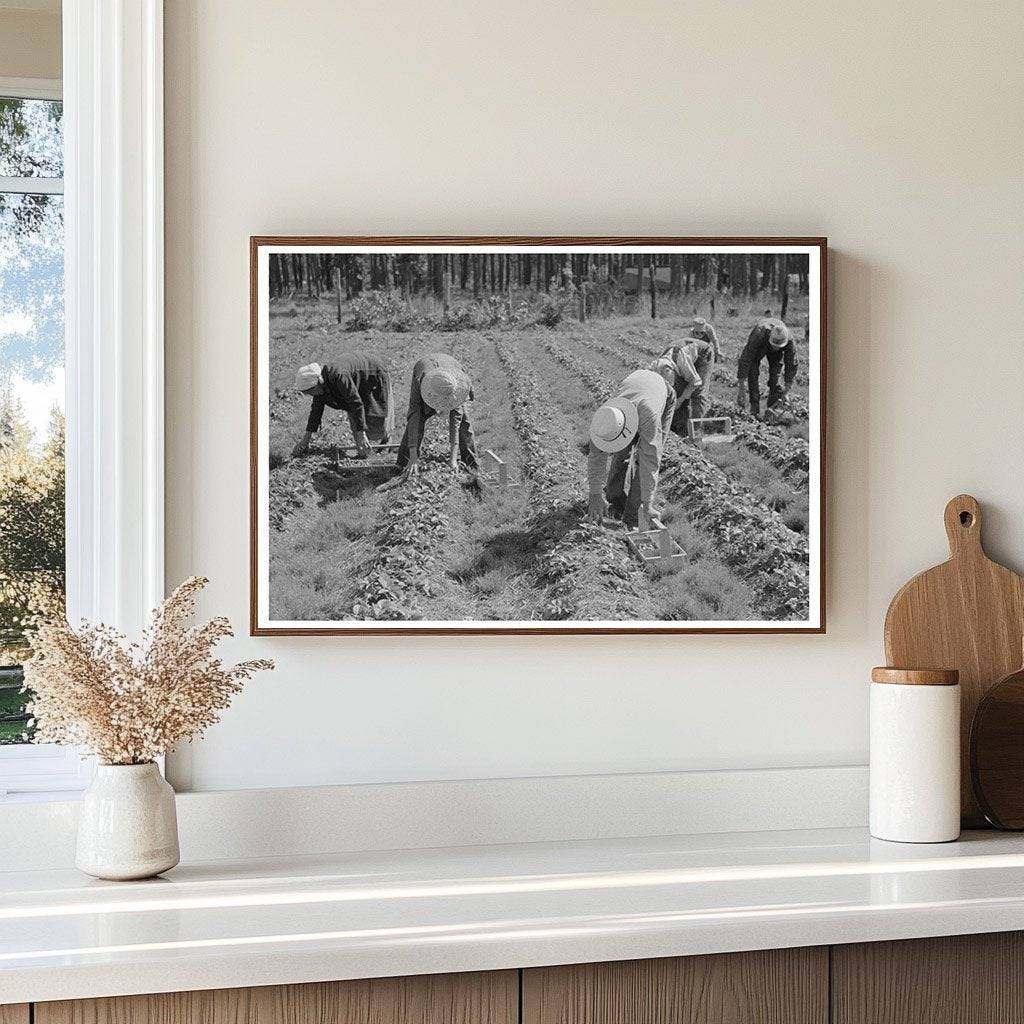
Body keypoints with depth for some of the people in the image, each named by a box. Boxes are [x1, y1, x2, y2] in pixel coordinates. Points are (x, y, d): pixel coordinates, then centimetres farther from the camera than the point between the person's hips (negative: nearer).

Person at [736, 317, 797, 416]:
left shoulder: (789, 341, -38)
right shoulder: (759, 336, -47)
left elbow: (791, 366, -27)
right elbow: (745, 360, -45)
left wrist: (786, 390, -29)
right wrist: (742, 387, -47)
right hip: (758, 348, -1)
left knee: (776, 375, -12)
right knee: (753, 373, -17)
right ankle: (754, 410, -12)